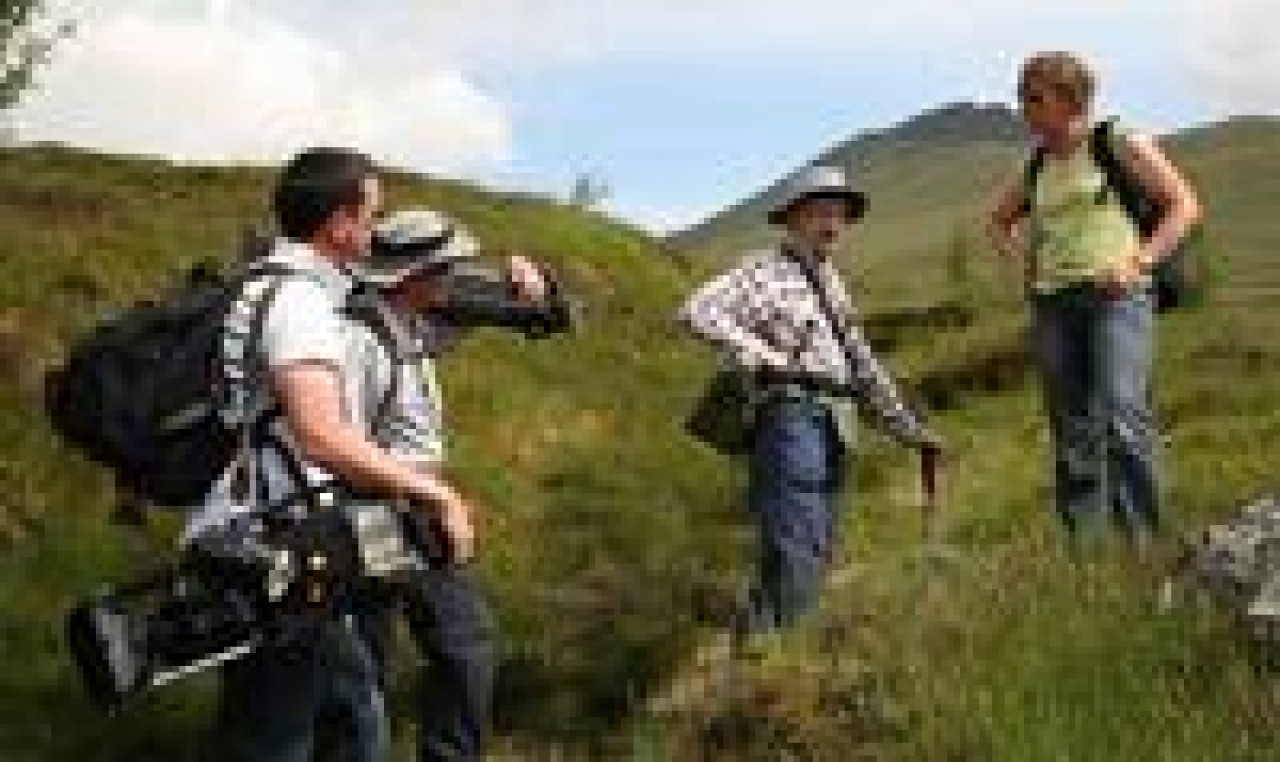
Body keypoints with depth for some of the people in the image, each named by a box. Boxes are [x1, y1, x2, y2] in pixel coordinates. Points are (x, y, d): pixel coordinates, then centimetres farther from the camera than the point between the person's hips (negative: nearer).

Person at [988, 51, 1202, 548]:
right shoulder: (1038, 165, 17)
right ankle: (1082, 541, 8)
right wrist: (1023, 261, 15)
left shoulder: (1120, 144, 2)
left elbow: (1184, 204, 0)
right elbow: (1000, 221, 33)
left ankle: (1145, 536, -17)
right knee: (1071, 433, 3)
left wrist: (1140, 261, -10)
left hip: (1116, 297, -5)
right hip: (1053, 304, 6)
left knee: (1120, 414, -22)